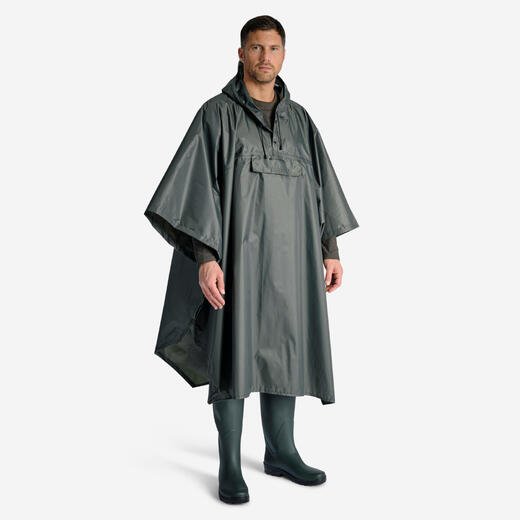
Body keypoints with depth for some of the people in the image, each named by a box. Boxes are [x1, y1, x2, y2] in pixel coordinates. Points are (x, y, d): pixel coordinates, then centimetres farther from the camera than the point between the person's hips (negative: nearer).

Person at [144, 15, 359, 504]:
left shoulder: (299, 119, 13)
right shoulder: (216, 114, -2)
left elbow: (321, 185, 14)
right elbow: (199, 187, -10)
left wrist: (330, 250, 8)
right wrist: (205, 257, -21)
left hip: (289, 252, 5)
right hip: (238, 250, -5)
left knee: (284, 349, 8)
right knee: (234, 351, -5)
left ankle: (281, 451, 21)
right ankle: (229, 465, 6)